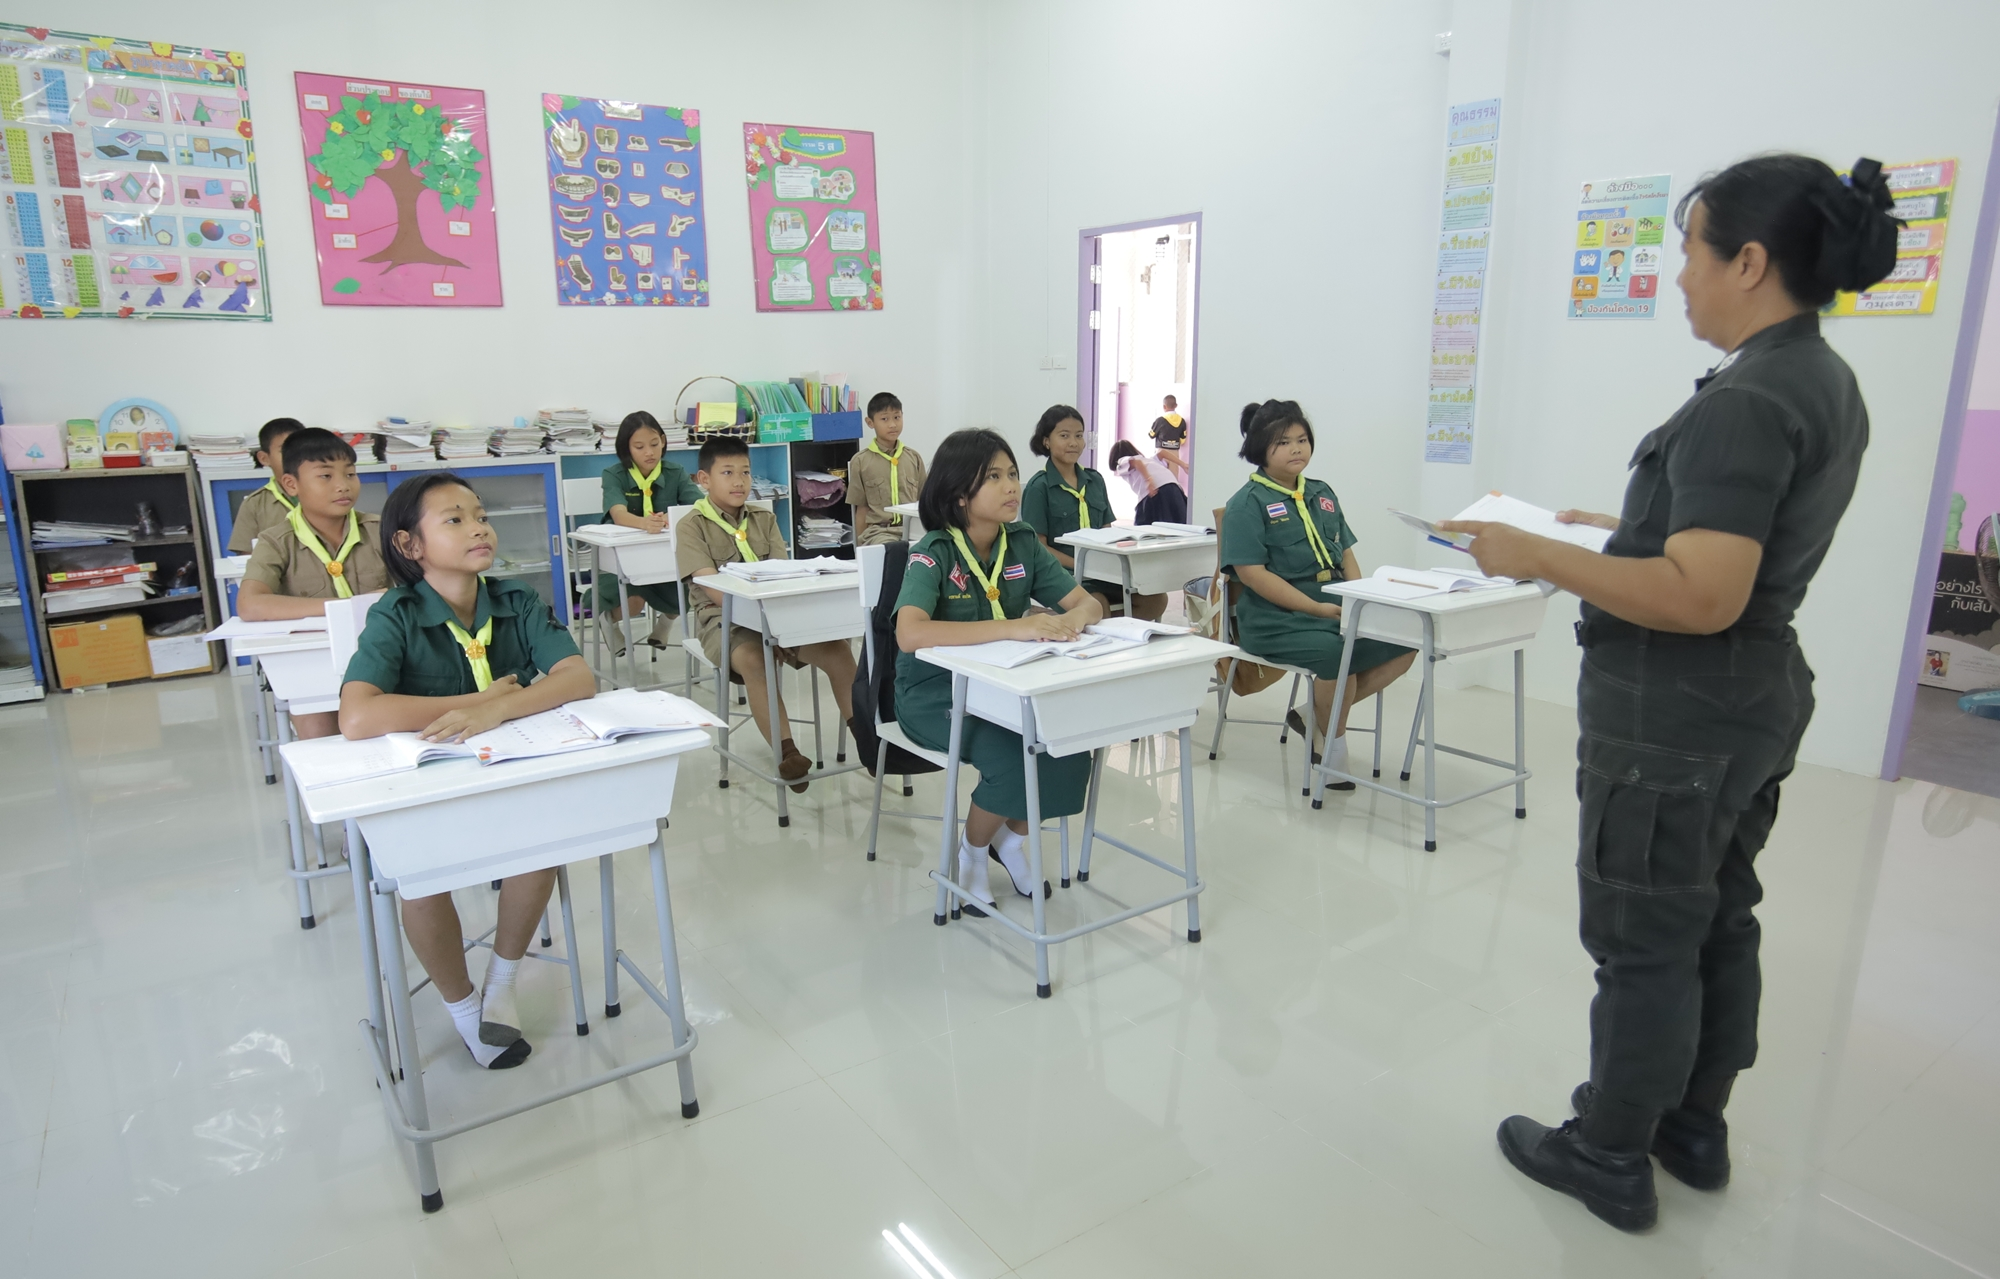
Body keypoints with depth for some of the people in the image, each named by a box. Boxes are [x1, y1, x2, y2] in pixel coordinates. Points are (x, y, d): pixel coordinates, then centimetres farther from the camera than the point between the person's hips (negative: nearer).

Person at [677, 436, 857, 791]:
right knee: (753, 659, -37)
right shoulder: (693, 526, -1)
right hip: (724, 618, -4)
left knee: (837, 648, -18)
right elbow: (711, 586, -13)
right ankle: (786, 753, -34)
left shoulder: (764, 519, 13)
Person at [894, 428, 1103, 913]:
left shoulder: (1023, 543, -3)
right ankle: (971, 852, 4)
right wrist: (1014, 627, -43)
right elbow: (910, 633, -37)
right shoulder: (933, 553, -19)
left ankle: (1012, 838, 11)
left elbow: (1089, 603, -2)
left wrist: (1075, 617, -29)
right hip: (935, 695, -5)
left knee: (1069, 745, -18)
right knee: (1013, 758, -27)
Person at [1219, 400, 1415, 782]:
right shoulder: (1247, 503, -3)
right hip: (1276, 617, -7)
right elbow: (1252, 574, -13)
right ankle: (1333, 747, -6)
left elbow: (1346, 553, 19)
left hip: (1336, 605, 7)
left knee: (1403, 642, -13)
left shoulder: (1321, 494, 19)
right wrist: (1316, 608, -18)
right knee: (1338, 654, -33)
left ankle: (1316, 717, -1)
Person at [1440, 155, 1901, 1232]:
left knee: (1644, 944, 4)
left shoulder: (1745, 402, -22)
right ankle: (1695, 1131, 38)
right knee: (1717, 923, 20)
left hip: (1674, 721, -10)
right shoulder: (1828, 385, 9)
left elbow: (1702, 598, -29)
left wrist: (1542, 557, -23)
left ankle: (1610, 1157, 22)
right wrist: (1627, 529, 18)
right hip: (1755, 703, 10)